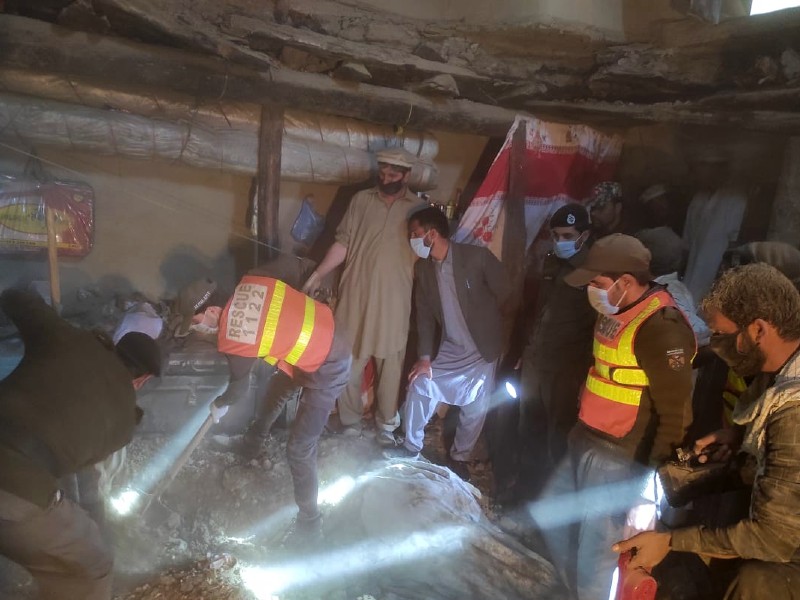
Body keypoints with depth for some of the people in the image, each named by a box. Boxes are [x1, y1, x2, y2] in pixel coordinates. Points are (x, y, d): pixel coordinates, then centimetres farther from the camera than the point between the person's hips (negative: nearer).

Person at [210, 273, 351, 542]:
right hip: (332, 336, 9)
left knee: (300, 448, 3)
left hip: (327, 371, -9)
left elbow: (240, 385, -2)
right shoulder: (250, 282, -8)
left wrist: (220, 405, 19)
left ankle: (310, 518, 19)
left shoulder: (233, 340, -21)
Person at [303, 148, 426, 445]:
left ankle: (386, 424, 24)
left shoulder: (419, 208, 3)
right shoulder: (362, 200, 5)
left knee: (390, 365, 7)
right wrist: (317, 275, -2)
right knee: (349, 361, 7)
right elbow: (343, 243, 4)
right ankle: (349, 421, 24)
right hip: (355, 295, 1)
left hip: (394, 301, -1)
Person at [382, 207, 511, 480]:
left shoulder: (478, 256, -19)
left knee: (475, 408, 5)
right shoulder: (423, 267, -3)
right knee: (419, 386, 3)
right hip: (450, 349, 4)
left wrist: (502, 338, -4)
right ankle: (411, 445, 26)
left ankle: (460, 457, 29)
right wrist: (424, 357, -4)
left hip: (483, 348, -4)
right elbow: (424, 314, 0)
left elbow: (506, 295, -11)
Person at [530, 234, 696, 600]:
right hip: (585, 442, 10)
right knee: (550, 517, 23)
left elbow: (676, 415, -21)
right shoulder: (615, 312, 7)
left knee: (595, 554, 4)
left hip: (617, 459, -10)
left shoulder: (661, 327, -22)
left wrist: (649, 478, -18)